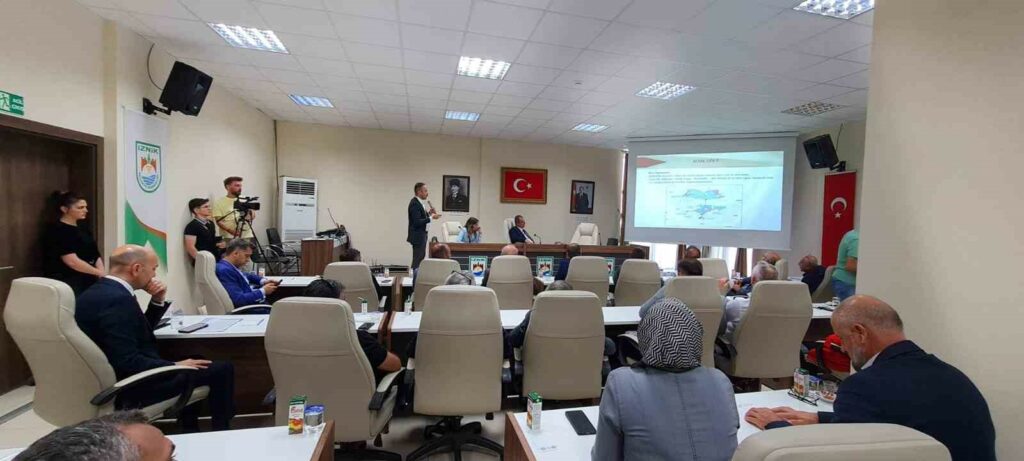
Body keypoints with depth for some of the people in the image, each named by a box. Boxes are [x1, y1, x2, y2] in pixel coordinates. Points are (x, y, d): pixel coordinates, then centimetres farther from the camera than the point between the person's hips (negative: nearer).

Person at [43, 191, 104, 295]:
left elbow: (96, 256, 9)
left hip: (88, 282, 6)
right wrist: (99, 273, -13)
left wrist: (102, 273, -7)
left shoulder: (84, 230, 16)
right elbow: (72, 262, -16)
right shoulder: (57, 232, -6)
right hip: (67, 284, -6)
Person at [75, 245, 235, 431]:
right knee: (222, 370, -12)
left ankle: (190, 432, 31)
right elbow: (127, 362, -30)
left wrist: (158, 301, 1)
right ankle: (221, 436, 10)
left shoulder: (96, 291, 7)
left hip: (114, 379, 11)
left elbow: (140, 332, 15)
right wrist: (176, 366, -18)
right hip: (130, 387, -11)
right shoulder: (118, 299, -25)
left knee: (188, 357, 28)